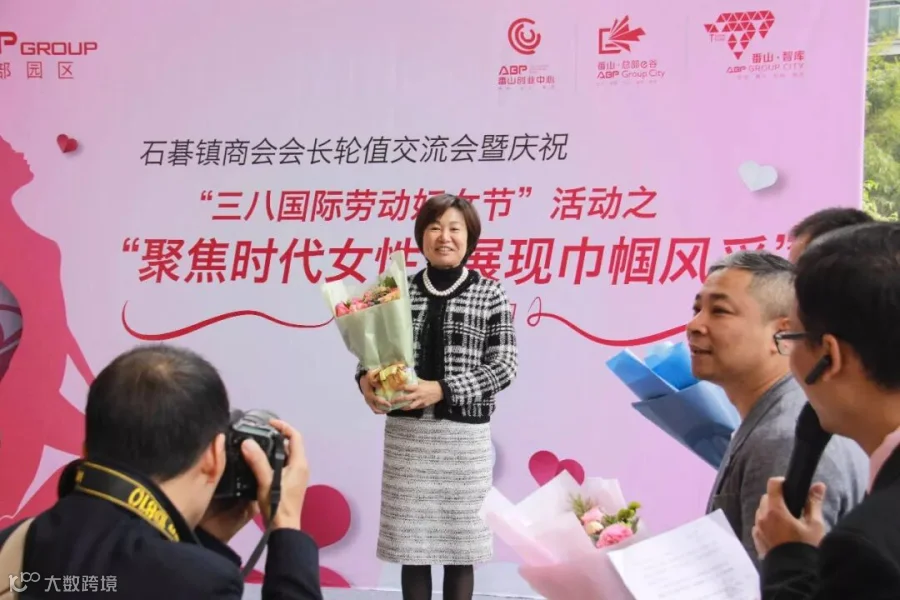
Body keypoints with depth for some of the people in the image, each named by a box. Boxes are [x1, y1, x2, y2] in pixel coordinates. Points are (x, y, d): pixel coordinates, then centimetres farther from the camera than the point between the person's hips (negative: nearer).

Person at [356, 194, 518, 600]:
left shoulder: (489, 293, -1)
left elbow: (504, 365, -7)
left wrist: (442, 390, -17)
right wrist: (365, 379, -11)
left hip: (463, 434, -2)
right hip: (406, 431, 2)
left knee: (459, 544, 5)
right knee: (410, 543, 7)